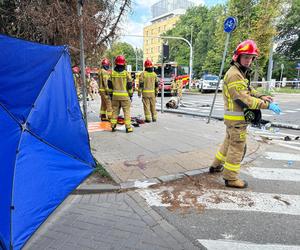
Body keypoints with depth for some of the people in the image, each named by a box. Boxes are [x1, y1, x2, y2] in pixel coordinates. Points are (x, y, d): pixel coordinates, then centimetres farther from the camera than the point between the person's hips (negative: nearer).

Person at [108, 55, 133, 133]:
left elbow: (110, 85, 6)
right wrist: (131, 95, 5)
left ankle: (113, 126, 16)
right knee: (126, 111, 2)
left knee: (115, 111, 12)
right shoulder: (126, 73, -5)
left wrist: (111, 94, 15)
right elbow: (130, 86, -3)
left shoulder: (112, 73, 3)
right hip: (125, 95, -3)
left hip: (115, 95, 3)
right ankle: (128, 127, 2)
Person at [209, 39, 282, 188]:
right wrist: (267, 105, -22)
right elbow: (245, 99, -25)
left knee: (229, 142, 21)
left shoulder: (241, 73, 15)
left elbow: (248, 90, 20)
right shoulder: (234, 74, -19)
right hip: (236, 118, -10)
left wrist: (261, 97, 2)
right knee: (237, 147, -1)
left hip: (234, 117, 10)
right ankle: (230, 178, 11)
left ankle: (216, 166, 34)